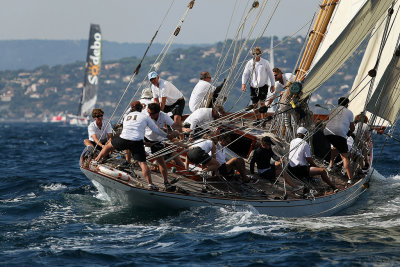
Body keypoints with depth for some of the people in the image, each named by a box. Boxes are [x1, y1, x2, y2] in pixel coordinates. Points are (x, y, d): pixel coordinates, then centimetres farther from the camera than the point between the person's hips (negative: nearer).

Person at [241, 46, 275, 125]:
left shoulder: (265, 62, -2)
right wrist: (243, 83, -13)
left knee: (262, 103, -12)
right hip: (253, 86, 3)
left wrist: (273, 85, 4)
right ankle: (258, 119, 22)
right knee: (255, 104, 6)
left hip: (263, 86, -3)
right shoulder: (250, 63, 2)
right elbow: (245, 74, 3)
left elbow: (270, 74, 5)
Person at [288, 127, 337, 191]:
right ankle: (333, 187, -12)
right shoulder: (305, 144, -7)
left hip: (290, 170, 8)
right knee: (322, 171, -14)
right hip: (300, 171, -8)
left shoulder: (292, 142, 12)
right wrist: (316, 166, 9)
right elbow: (308, 159, -9)